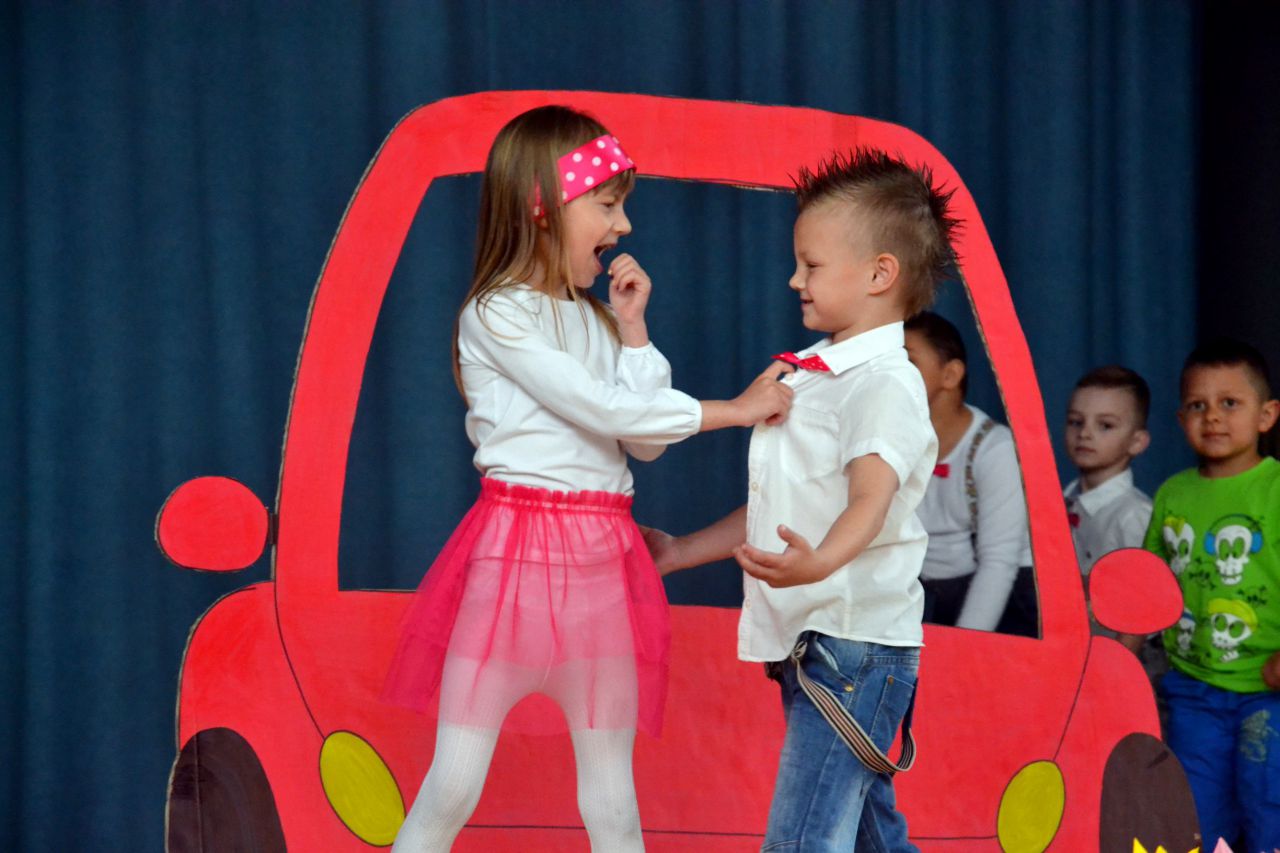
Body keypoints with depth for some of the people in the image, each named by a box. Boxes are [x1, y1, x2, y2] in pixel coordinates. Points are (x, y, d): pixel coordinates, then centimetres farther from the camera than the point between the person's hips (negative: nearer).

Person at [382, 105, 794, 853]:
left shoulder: (594, 320, 15)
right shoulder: (496, 316, -6)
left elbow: (644, 443, 12)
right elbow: (600, 408, -14)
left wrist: (632, 327, 7)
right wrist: (733, 410, -10)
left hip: (604, 562, 6)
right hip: (515, 552, -6)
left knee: (611, 792, 6)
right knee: (453, 786, -5)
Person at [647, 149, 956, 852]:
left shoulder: (885, 383, -12)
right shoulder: (809, 378, 18)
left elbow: (871, 496, -29)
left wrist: (819, 562, -48)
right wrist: (680, 552, 31)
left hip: (855, 641, -10)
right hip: (807, 643, 10)